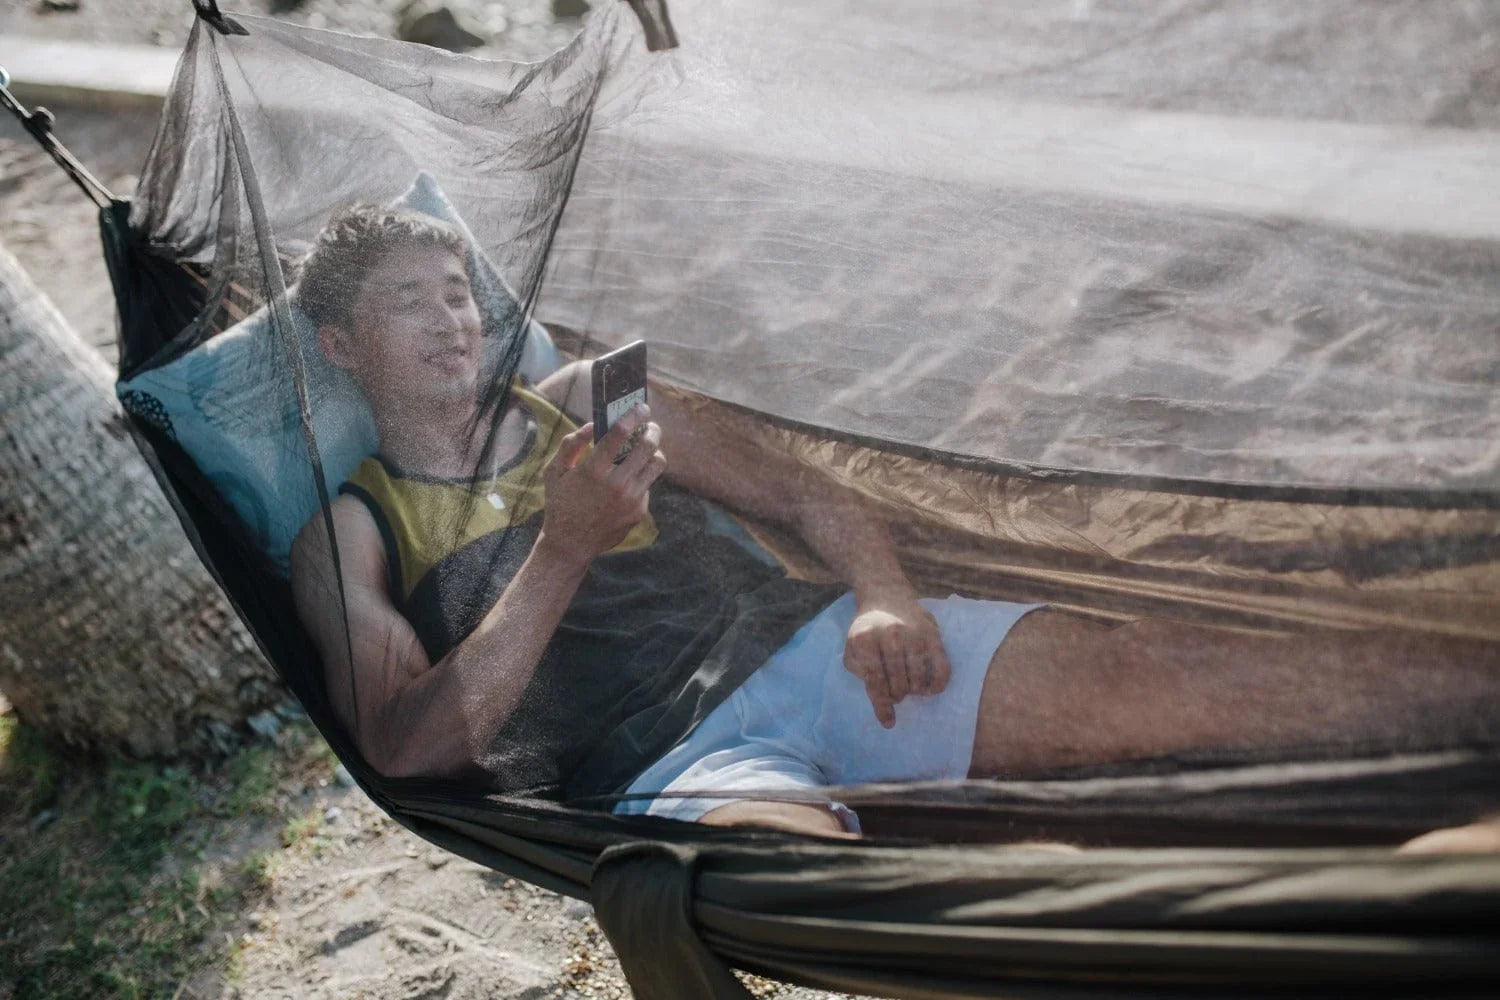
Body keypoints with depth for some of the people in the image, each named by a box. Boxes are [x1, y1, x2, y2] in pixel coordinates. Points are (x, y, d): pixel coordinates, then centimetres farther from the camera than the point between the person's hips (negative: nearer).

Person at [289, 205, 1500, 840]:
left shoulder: (583, 402, 19)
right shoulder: (346, 541, 11)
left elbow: (808, 496, 18)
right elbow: (411, 746, -6)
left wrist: (887, 599, -4)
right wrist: (561, 552, -16)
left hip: (805, 644, 4)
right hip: (668, 762, -3)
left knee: (1151, 674, -17)